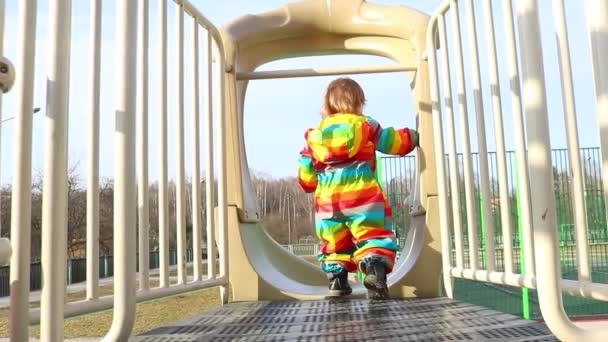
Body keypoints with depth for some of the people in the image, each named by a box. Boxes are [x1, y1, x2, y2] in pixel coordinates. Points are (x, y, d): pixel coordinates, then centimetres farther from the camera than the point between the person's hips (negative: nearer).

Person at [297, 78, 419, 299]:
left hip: (328, 200, 3)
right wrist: (414, 136, 32)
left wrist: (311, 185, 33)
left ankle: (336, 277, 13)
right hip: (362, 196, -3)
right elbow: (394, 142, 14)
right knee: (374, 234, -1)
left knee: (334, 242, 18)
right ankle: (375, 268, -23)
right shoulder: (366, 126, 6)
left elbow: (306, 178, 13)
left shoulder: (315, 135, 12)